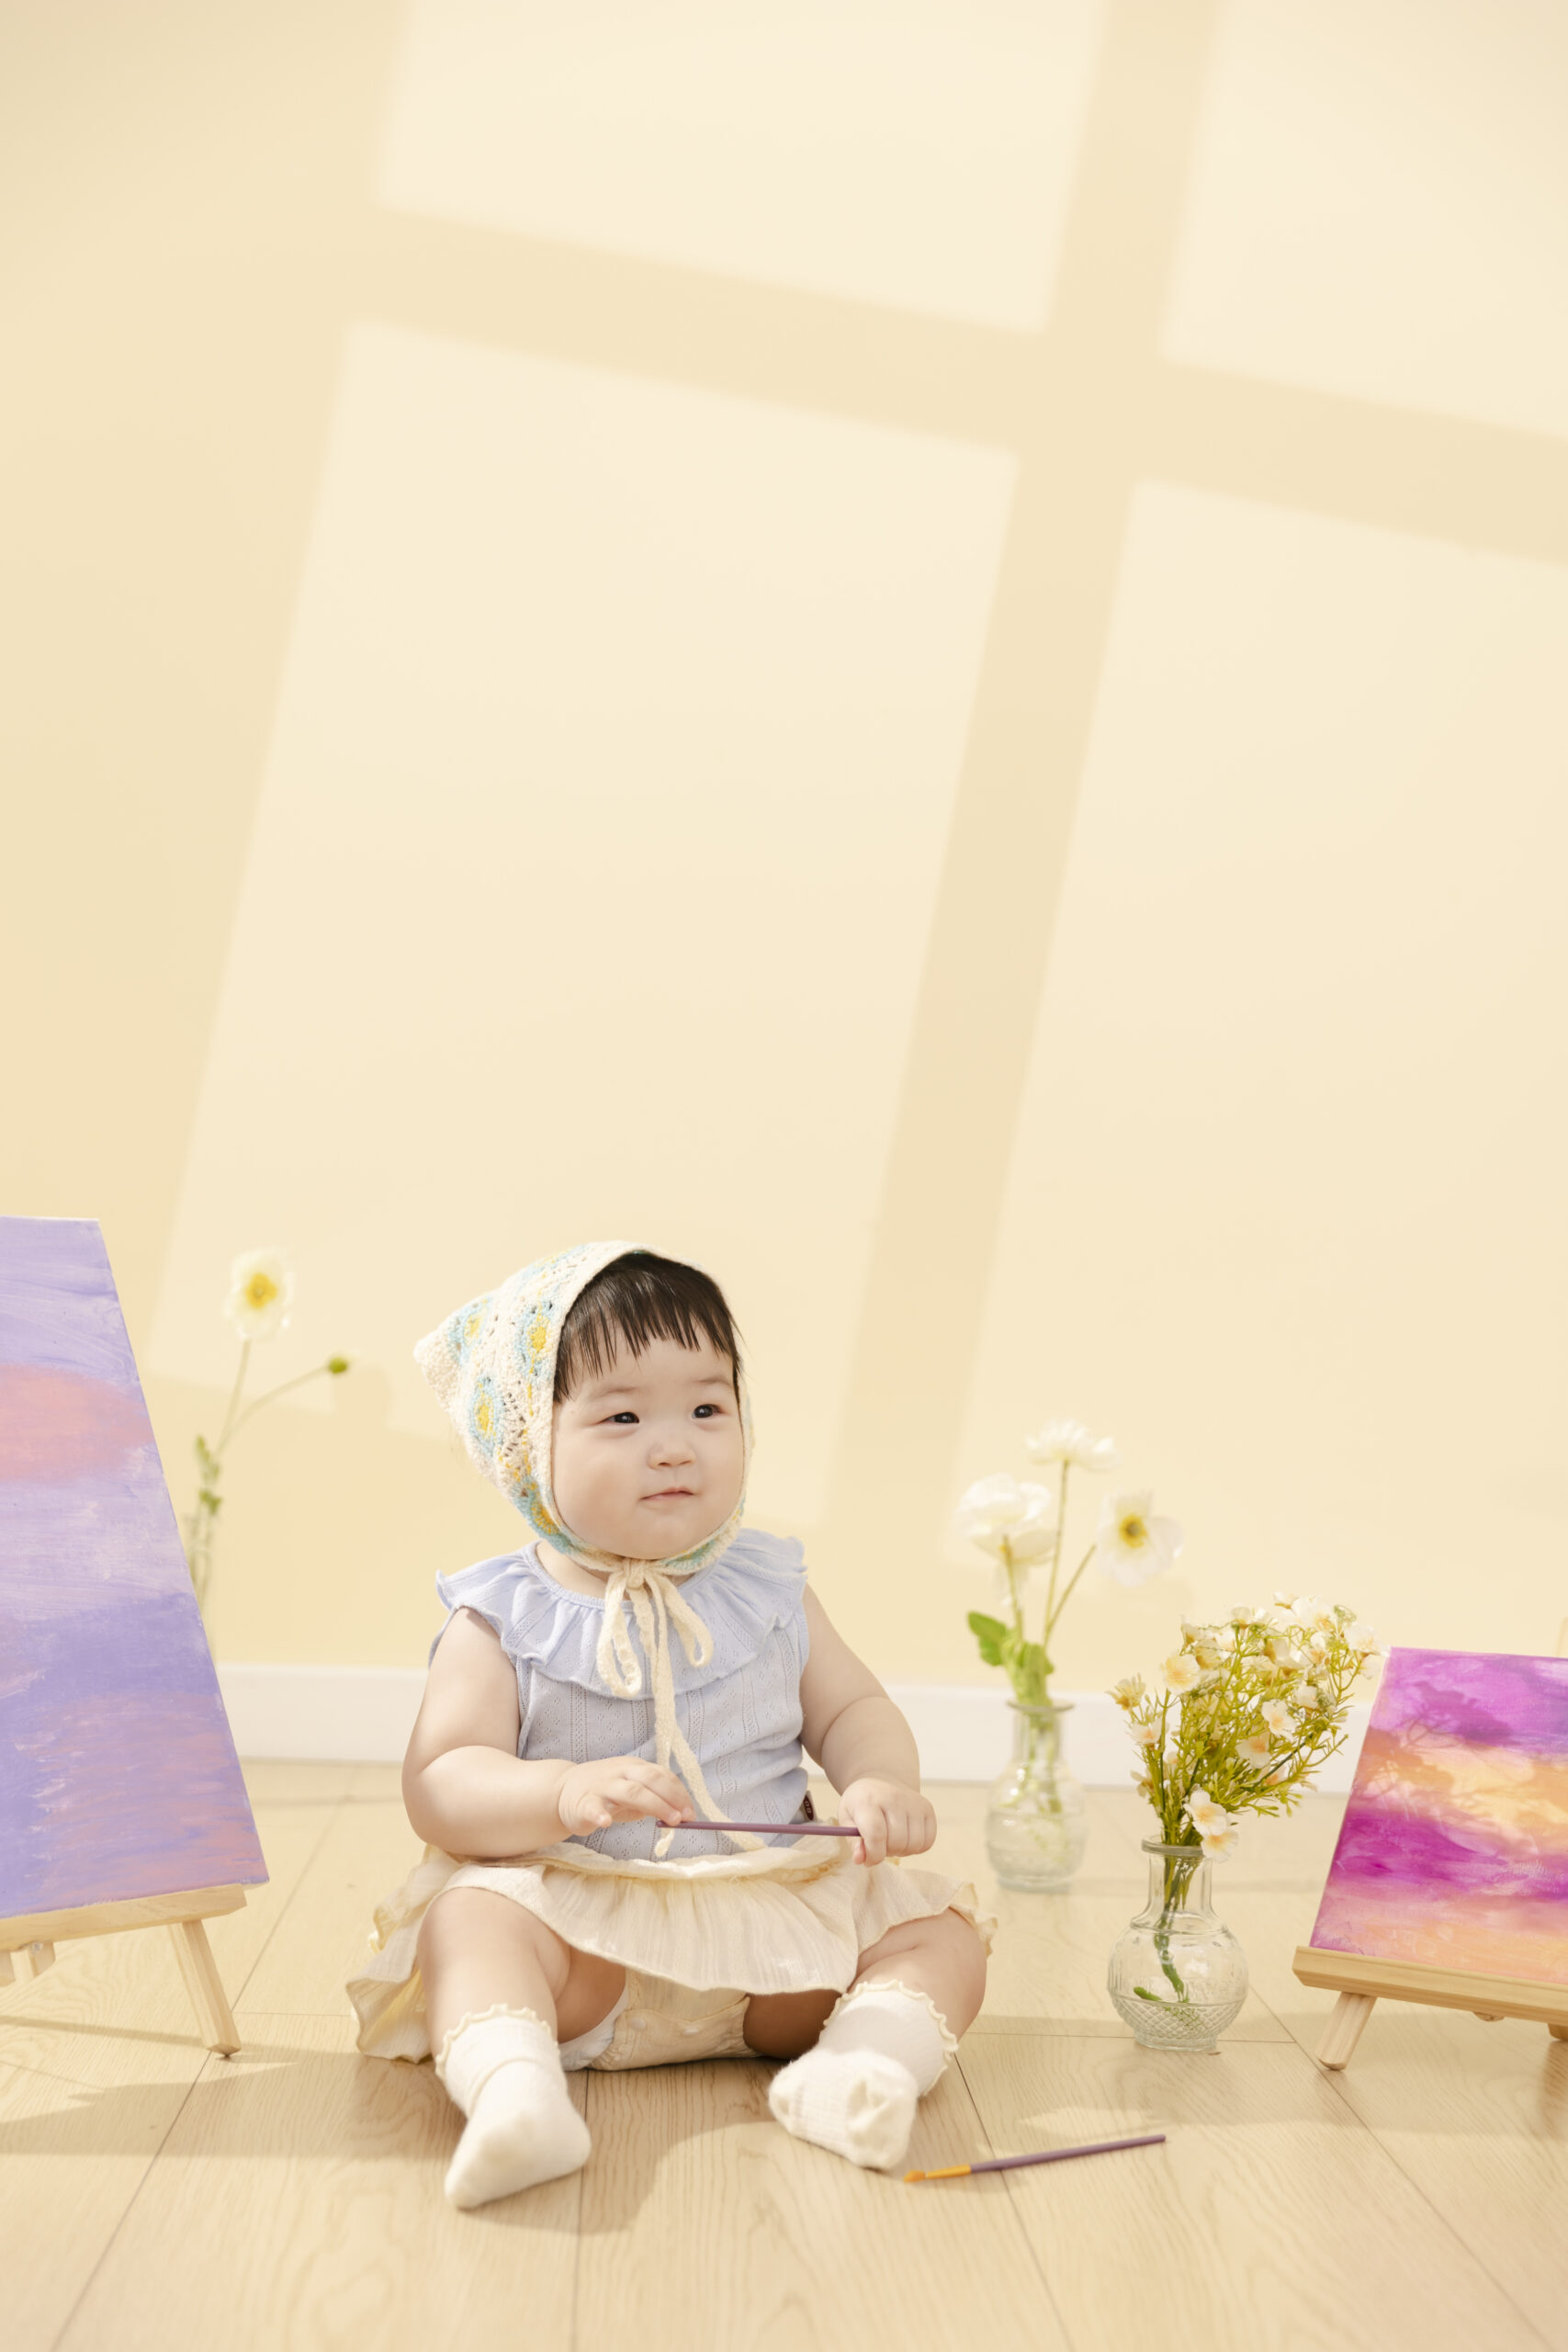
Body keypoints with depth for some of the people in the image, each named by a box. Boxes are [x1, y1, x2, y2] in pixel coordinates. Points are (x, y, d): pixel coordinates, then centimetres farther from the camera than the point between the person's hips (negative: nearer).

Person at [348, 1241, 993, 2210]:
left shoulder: (769, 1592, 7)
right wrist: (565, 1792, -30)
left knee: (939, 1929, -13)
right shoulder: (503, 1619, -4)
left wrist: (884, 1783, -11)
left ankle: (857, 2069, -33)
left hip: (775, 1912, 3)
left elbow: (854, 1709, 13)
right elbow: (438, 1785, -11)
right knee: (470, 1920, -30)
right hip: (577, 1911, -3)